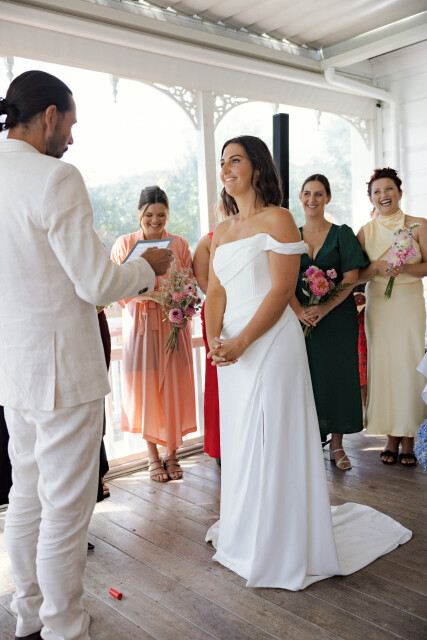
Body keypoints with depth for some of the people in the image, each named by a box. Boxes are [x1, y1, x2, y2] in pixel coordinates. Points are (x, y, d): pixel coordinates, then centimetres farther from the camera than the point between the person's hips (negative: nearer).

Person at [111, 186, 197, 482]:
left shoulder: (180, 244, 6)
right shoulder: (124, 244, 2)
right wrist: (150, 293, -19)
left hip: (174, 326, 1)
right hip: (140, 325, -1)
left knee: (174, 388, 4)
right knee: (145, 388, 2)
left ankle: (171, 453, 19)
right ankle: (153, 456, 18)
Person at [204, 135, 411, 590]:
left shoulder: (277, 219, -6)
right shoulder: (221, 232, 15)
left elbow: (281, 290, -14)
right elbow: (215, 292, 10)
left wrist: (242, 341, -18)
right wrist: (214, 339, -7)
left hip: (270, 343, -7)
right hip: (232, 347, 7)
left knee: (272, 441, 0)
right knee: (240, 441, 14)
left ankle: (283, 550, 18)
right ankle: (247, 533, 33)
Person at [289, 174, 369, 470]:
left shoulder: (342, 234, 2)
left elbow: (351, 279, -6)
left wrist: (323, 309, -17)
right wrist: (300, 311, -13)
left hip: (337, 316, -1)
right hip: (302, 317, 2)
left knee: (338, 375, 1)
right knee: (308, 375, 2)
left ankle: (337, 444, 14)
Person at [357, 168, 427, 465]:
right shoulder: (365, 231, 7)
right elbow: (358, 274, 6)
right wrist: (378, 267, -13)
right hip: (378, 304, 2)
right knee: (384, 366, 1)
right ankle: (392, 437, 12)